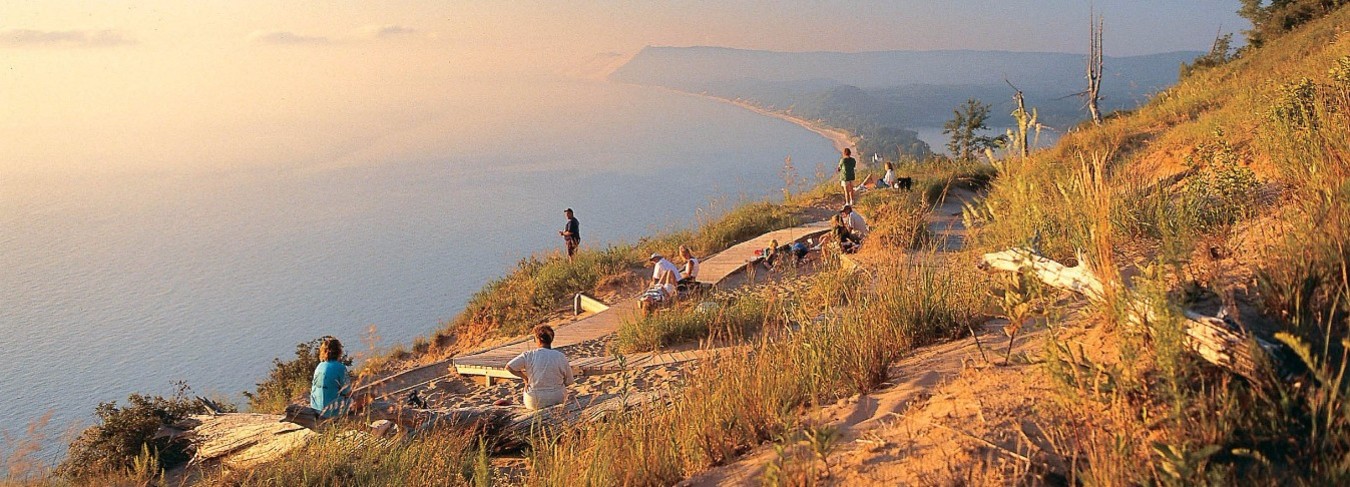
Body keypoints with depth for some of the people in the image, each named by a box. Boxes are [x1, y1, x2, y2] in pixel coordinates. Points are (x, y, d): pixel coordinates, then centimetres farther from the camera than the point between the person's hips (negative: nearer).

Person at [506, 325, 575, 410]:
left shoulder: (529, 355, -13)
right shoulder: (561, 357, -8)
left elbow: (509, 367, -14)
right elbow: (568, 382, -2)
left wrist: (525, 376, -1)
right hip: (558, 400, 1)